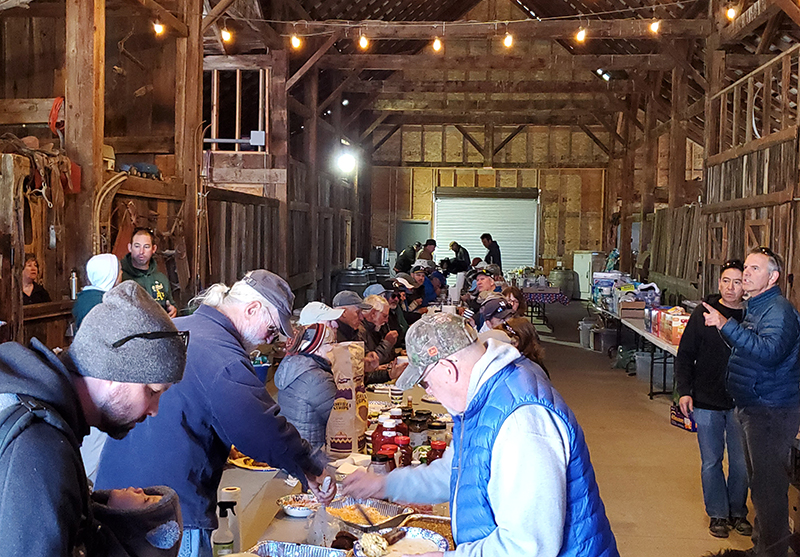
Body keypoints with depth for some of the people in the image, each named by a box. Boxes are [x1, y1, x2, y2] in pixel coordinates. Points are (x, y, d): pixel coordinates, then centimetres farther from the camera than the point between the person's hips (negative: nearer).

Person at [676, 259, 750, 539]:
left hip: (742, 405, 0)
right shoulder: (703, 314, -3)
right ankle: (718, 514, 24)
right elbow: (685, 355, 1)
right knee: (711, 462, 8)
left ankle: (738, 512, 29)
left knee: (741, 463, 9)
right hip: (707, 403, 0)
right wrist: (684, 390, -5)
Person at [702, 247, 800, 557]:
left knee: (768, 484, -4)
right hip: (752, 407, 10)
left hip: (771, 411, -10)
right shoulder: (754, 308, 15)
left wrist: (727, 325, -37)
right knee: (758, 480, 19)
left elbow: (770, 351, -34)